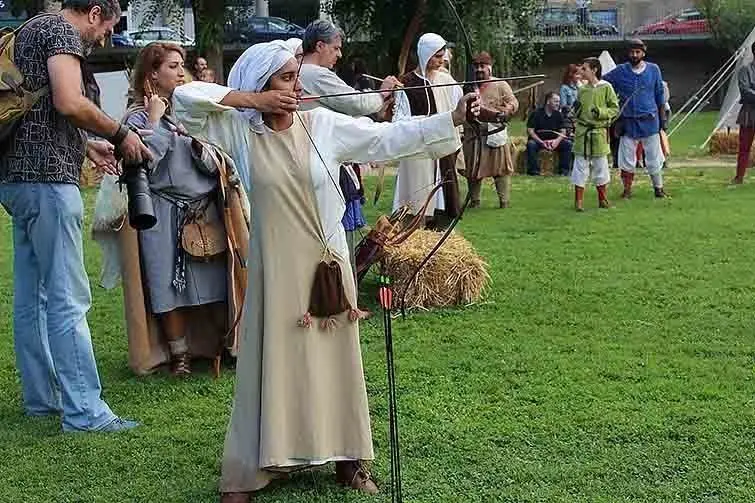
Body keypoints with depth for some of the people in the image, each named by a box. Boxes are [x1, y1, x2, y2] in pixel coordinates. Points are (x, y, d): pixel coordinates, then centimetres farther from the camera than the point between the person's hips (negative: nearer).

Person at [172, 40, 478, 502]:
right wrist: (251, 99, -15)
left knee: (336, 360, 11)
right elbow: (185, 98, -11)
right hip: (277, 270, -2)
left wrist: (452, 119, -15)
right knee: (274, 365, 2)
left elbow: (391, 137, -6)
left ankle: (347, 458, 25)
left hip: (328, 265, 2)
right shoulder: (241, 131, -5)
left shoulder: (325, 125, -2)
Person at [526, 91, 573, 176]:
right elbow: (530, 130, -13)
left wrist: (557, 140, -20)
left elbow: (563, 131, 3)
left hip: (553, 141, 3)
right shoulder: (537, 113, -9)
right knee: (531, 144, -35)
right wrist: (542, 142, -25)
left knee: (568, 143, -20)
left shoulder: (558, 114, 3)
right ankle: (534, 171, -24)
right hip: (538, 140, -3)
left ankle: (564, 170, -12)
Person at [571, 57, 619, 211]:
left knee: (600, 165, 7)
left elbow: (615, 109, -2)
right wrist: (576, 110, -3)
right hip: (582, 132, 3)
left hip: (599, 132, -2)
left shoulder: (606, 87, -4)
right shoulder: (582, 89, 7)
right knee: (581, 165, 2)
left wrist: (601, 112, -16)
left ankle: (602, 199, 20)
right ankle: (579, 200, 8)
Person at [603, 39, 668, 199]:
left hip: (650, 121, 0)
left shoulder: (653, 70, 5)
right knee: (627, 159, 3)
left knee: (654, 158, 4)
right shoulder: (620, 71, 2)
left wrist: (662, 118, 8)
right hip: (628, 122, 0)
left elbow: (660, 96, 10)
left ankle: (658, 188, 14)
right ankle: (627, 189, 13)